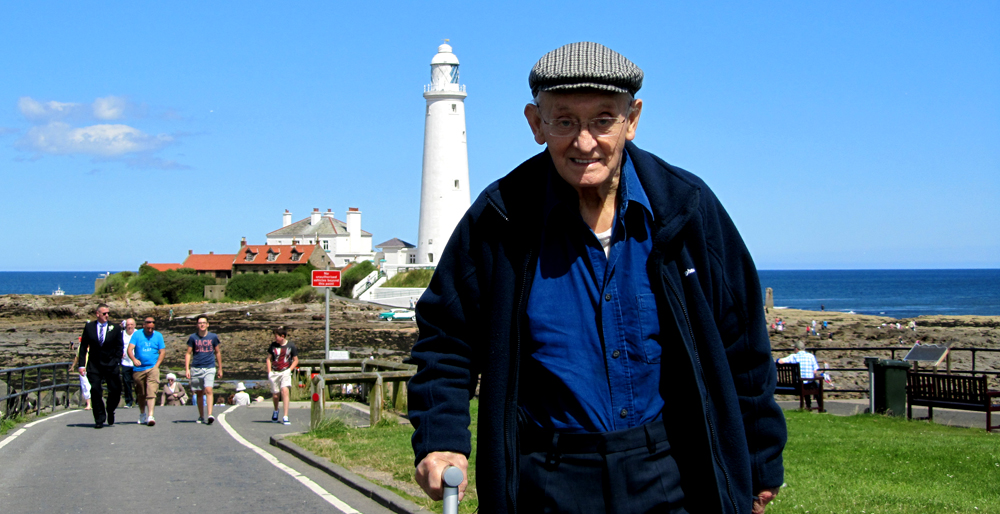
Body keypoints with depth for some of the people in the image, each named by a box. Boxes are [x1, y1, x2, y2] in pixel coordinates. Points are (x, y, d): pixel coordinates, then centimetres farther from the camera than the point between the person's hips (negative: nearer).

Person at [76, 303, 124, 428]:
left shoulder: (115, 328, 2)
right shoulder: (89, 327, 3)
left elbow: (119, 347, 5)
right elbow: (83, 347, 4)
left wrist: (116, 362, -5)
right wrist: (81, 364, -2)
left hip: (110, 365, 0)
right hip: (94, 365, 0)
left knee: (115, 391, 0)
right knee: (95, 391, -5)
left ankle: (110, 411, 28)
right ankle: (99, 419, 4)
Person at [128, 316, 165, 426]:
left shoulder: (158, 336, 6)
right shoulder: (137, 335, 3)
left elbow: (162, 352, 6)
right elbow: (130, 349, -6)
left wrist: (156, 365, -5)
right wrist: (134, 359, -26)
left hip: (152, 368, -1)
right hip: (139, 369, 1)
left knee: (151, 392, -15)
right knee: (140, 394, 11)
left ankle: (150, 416, -22)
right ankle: (142, 414, 30)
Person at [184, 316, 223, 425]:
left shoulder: (213, 337, 5)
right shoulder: (193, 337, 4)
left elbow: (218, 353, 14)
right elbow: (188, 353, 6)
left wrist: (220, 369, 15)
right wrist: (187, 369, -4)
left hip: (209, 368, -1)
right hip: (196, 369, 1)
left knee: (208, 390, -18)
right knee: (199, 393, 8)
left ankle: (210, 415, -24)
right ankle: (201, 416, 20)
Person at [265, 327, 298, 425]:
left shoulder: (290, 346, 0)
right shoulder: (273, 345, 5)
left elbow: (295, 360, 7)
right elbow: (269, 359, 14)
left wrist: (289, 370, -6)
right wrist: (269, 372, 4)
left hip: (285, 372, -2)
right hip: (274, 373, 3)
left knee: (285, 391, -21)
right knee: (275, 395, 7)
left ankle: (285, 417, -19)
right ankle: (276, 411, 39)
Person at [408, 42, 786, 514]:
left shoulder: (686, 207, -3)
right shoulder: (500, 219, -5)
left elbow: (741, 346, 5)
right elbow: (445, 337, 6)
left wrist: (759, 463, 10)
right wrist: (439, 437, -7)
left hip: (667, 475, 0)